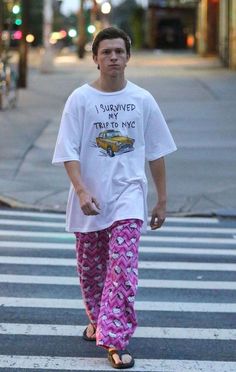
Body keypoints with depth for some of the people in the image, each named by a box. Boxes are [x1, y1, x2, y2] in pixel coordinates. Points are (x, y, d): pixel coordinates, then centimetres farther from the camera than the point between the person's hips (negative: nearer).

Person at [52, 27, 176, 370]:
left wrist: (162, 200, 9)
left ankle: (115, 340, -13)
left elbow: (156, 152, 8)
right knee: (90, 268, 13)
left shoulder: (142, 100, 2)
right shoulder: (80, 99, -4)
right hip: (90, 199, 1)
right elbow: (68, 152, -7)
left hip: (128, 194, 0)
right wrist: (81, 192, -21)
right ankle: (98, 319, 38)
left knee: (123, 267, -13)